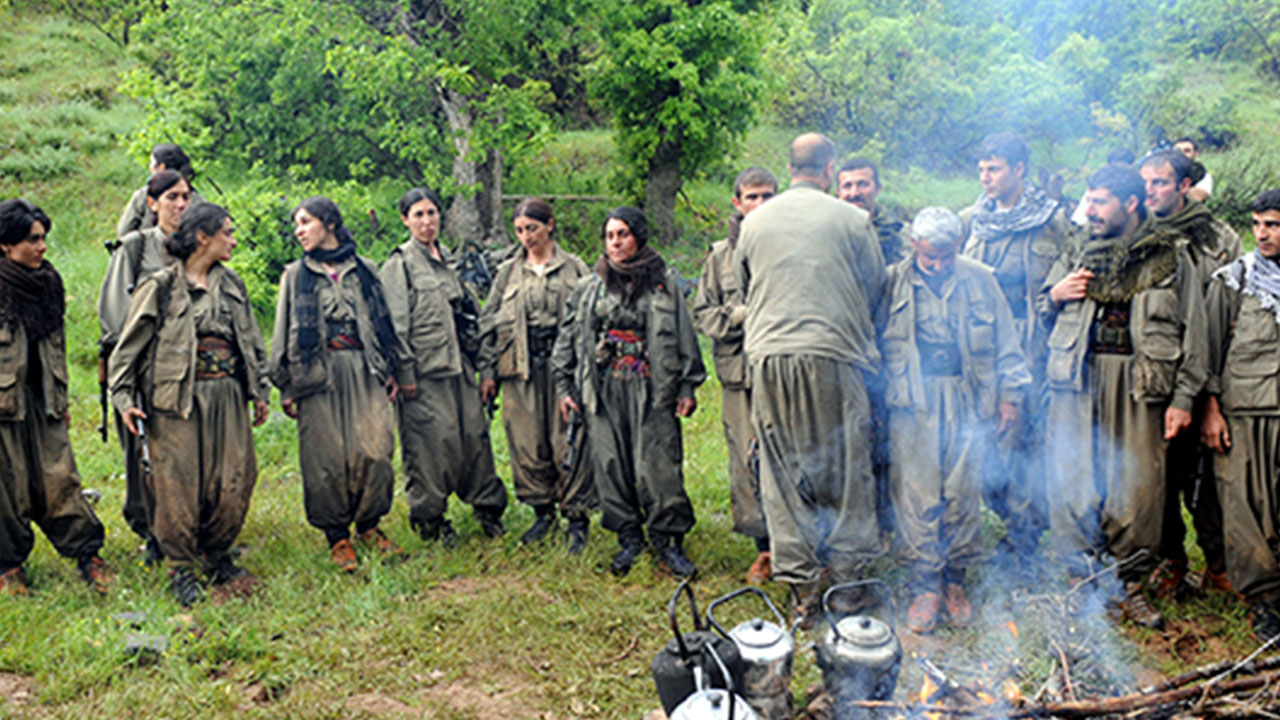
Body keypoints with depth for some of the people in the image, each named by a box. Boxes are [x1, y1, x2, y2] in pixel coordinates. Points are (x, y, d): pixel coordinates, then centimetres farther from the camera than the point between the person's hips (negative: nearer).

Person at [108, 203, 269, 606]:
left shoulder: (231, 284, 14)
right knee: (179, 482, -3)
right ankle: (180, 569, 11)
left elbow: (252, 341, 21)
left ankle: (217, 557, 21)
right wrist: (123, 398, -6)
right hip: (179, 396, -5)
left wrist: (259, 390, 19)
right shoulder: (161, 286, -2)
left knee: (235, 477, 3)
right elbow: (129, 345, -1)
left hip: (228, 393, 5)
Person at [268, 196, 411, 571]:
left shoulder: (365, 270, 11)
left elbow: (383, 322, 14)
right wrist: (287, 386, 1)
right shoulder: (296, 275, 8)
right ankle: (336, 536, 10)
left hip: (364, 371, 1)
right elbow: (285, 333, 7)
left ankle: (369, 526, 13)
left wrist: (395, 372, 11)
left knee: (375, 449, -5)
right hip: (319, 374, -1)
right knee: (327, 458, -2)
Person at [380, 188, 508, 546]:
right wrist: (404, 373, -14)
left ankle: (488, 507, 19)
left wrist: (476, 360, 18)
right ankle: (429, 518, 11)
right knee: (430, 442, -3)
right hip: (425, 371, -6)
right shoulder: (399, 264, -3)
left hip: (458, 367, 6)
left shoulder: (447, 260, 17)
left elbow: (469, 311, 23)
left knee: (475, 433, 6)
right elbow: (396, 325, -8)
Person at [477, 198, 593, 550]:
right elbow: (489, 322, 13)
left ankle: (577, 518, 5)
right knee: (527, 442, 4)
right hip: (521, 366, 3)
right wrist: (487, 369, 7)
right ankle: (543, 511, 19)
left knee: (569, 442, -5)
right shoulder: (508, 272, 12)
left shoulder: (574, 268, 6)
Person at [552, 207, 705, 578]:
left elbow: (684, 335, 7)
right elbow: (567, 338, 14)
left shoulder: (664, 283, 7)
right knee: (610, 465, 2)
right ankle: (629, 539, 14)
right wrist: (564, 387, 9)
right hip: (604, 390, 2)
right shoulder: (588, 288, 11)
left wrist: (687, 387, 3)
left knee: (659, 466, -7)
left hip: (652, 388, -2)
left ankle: (668, 541, 3)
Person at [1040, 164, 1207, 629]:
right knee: (1072, 482, 0)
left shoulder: (1171, 258, 7)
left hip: (1138, 385, -2)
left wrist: (1183, 398, -1)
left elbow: (1192, 333, 6)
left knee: (1139, 487, -2)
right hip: (1078, 382, 2)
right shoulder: (1077, 257, 15)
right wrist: (1055, 295, 2)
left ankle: (1131, 585, 12)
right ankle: (1080, 578, 13)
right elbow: (1040, 312, 25)